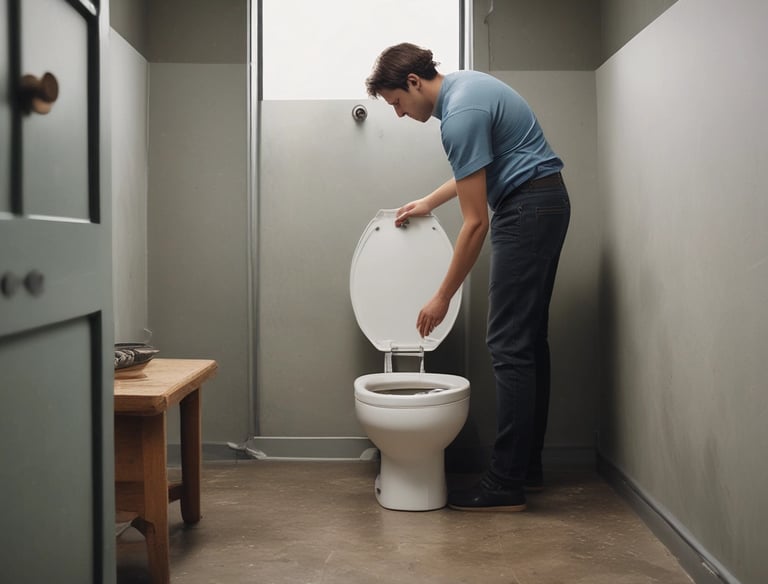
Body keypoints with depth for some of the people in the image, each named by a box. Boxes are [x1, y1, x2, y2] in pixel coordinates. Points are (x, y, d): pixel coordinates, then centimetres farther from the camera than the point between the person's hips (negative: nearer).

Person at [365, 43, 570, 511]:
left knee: (510, 345, -10)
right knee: (530, 340, 11)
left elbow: (476, 223, -21)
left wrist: (443, 297, -15)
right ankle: (528, 466, 20)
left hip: (527, 209, -11)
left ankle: (507, 484, -5)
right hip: (547, 204, 11)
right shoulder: (463, 84, 12)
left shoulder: (460, 114, -20)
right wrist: (429, 201, 28)